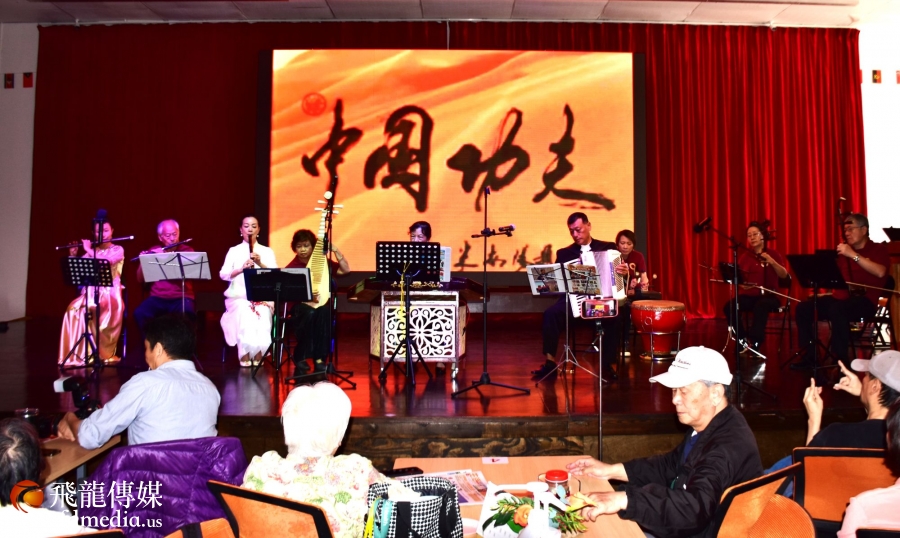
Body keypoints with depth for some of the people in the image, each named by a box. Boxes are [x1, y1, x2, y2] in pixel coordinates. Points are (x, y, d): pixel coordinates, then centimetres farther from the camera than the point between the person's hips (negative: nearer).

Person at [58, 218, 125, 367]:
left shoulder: (118, 250, 3)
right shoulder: (91, 251, 15)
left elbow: (106, 261, -18)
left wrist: (89, 250, -9)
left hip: (111, 293, -4)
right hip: (91, 291, 4)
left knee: (102, 309, -36)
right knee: (74, 308, -28)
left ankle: (105, 353, -24)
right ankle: (77, 353, -22)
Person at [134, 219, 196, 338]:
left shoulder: (187, 251, 5)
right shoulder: (153, 251, 12)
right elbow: (140, 279, 10)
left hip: (181, 298, -2)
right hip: (157, 298, 3)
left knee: (187, 314, -35)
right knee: (139, 313, -27)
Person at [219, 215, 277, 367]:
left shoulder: (267, 251, 13)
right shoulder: (234, 251, 12)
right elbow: (223, 275, -2)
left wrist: (260, 264, -17)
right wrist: (241, 269, -18)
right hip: (238, 297, 0)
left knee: (262, 314, -33)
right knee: (244, 312, -34)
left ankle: (258, 356, -23)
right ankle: (244, 356, -26)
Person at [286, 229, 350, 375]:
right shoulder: (291, 267, 0)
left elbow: (346, 270, 0)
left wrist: (335, 250, -9)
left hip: (321, 304, 2)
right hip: (300, 306, -1)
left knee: (324, 311, -35)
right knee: (310, 313, -37)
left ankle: (319, 358, -28)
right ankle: (300, 358, -21)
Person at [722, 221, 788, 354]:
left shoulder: (773, 253, 4)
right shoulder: (745, 256, 10)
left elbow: (784, 275, -7)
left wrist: (772, 262, -19)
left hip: (769, 295, -3)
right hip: (748, 295, 3)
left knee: (760, 306, -38)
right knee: (729, 306, -27)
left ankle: (753, 343, -28)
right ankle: (742, 341, -13)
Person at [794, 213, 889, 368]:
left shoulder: (878, 249, 1)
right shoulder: (844, 250, 19)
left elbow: (880, 272, -20)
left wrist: (853, 255, -24)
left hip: (865, 301, -6)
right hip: (841, 297, 6)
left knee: (837, 309, -37)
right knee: (803, 308, -12)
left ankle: (841, 360, -29)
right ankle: (809, 355, -6)